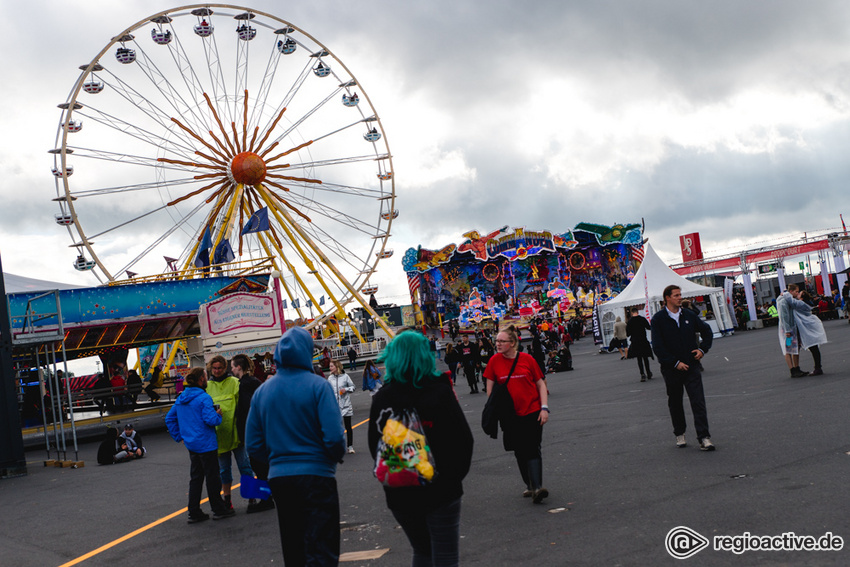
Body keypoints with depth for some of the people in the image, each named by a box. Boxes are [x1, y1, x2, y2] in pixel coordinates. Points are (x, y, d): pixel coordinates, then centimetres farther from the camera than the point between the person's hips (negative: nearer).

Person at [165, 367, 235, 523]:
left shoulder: (181, 398, 8)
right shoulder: (204, 398, -17)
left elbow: (169, 418, 15)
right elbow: (211, 420, -25)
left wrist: (179, 436, 16)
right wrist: (218, 414, -4)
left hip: (191, 445, 8)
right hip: (206, 444, -8)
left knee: (195, 478, 14)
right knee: (212, 477, 4)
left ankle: (194, 513, 16)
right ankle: (218, 510, 14)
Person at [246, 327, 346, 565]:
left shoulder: (262, 391, 5)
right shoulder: (317, 385, -11)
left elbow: (254, 445, 7)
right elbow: (334, 437, -16)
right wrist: (336, 456, 4)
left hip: (279, 477, 5)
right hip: (316, 474, -5)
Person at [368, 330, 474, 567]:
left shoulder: (381, 399, 0)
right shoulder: (440, 392, -9)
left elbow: (374, 446, 6)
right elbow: (463, 438, -9)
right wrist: (455, 475, 5)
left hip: (399, 494, 4)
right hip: (440, 491, -4)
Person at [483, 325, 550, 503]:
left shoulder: (527, 359, -5)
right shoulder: (494, 361, -1)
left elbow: (540, 384, 1)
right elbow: (490, 387, 8)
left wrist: (544, 408, -6)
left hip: (532, 411, -2)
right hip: (511, 414, 2)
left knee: (532, 449, -11)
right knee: (519, 452, 8)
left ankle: (537, 487, -13)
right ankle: (529, 485, 23)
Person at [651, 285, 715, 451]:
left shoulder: (689, 315, 5)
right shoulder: (658, 319, -6)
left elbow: (706, 330, 21)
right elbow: (658, 347, -11)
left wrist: (703, 349, 8)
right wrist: (675, 362, -14)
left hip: (691, 365, 2)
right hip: (671, 369, -2)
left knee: (698, 401, -6)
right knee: (675, 403, 11)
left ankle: (704, 437, -6)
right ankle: (679, 434, 28)